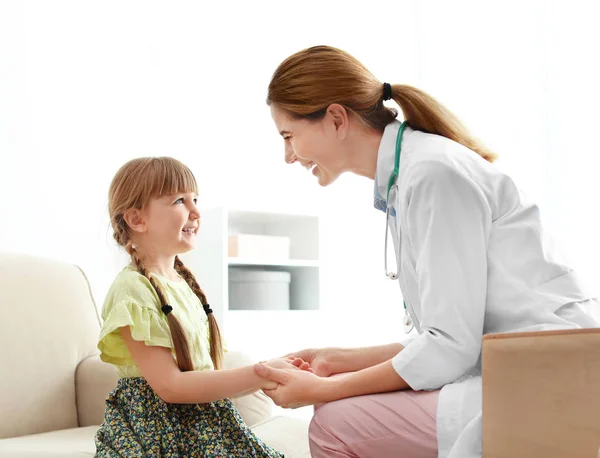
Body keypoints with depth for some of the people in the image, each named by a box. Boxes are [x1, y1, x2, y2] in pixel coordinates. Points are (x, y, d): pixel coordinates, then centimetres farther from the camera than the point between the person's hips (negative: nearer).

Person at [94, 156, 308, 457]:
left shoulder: (186, 283, 8)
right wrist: (260, 374, -19)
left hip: (203, 420, 6)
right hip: (157, 430, -6)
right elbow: (169, 385, -19)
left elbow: (204, 371, 10)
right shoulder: (132, 289, -14)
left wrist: (264, 378, -4)